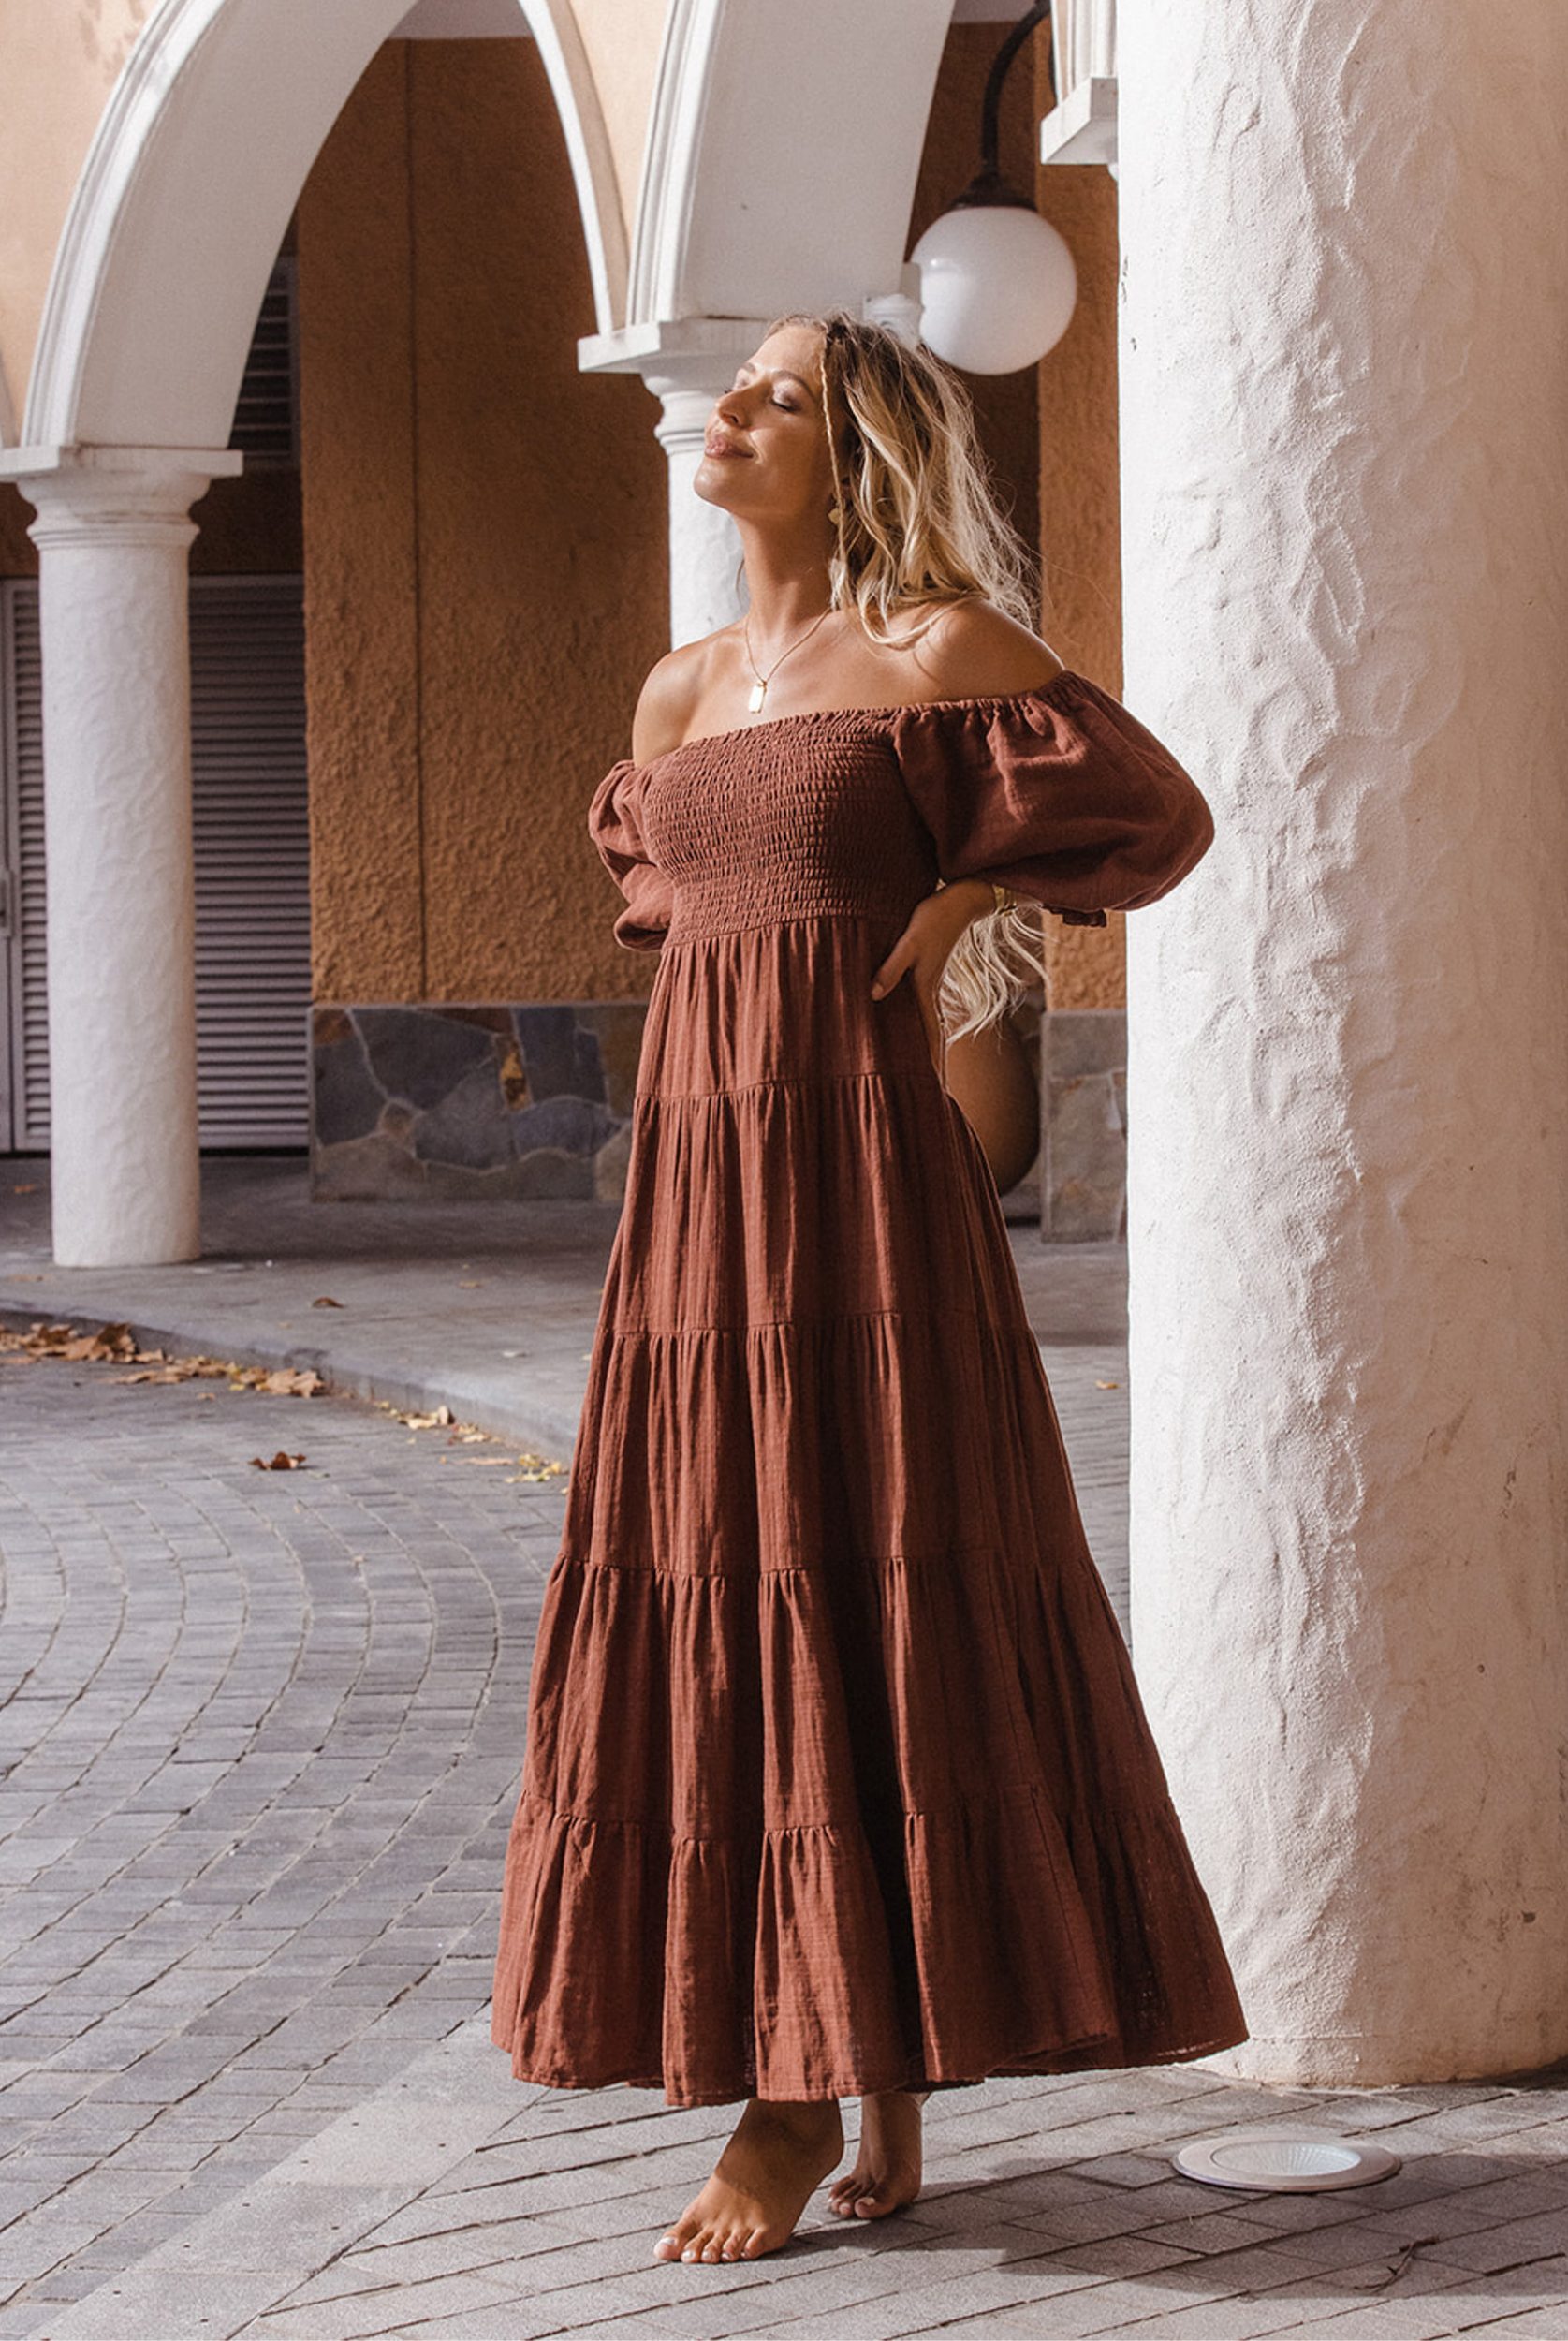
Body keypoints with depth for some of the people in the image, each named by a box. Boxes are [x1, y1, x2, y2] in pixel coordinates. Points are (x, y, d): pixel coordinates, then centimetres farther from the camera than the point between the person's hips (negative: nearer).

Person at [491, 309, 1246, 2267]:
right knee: (705, 1600, 3)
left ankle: (827, 2094, 0)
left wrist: (963, 893, -1)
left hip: (858, 1172, -6)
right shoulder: (683, 692, 14)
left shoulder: (936, 653, -3)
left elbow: (1153, 812, 2)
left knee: (862, 1581, -4)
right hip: (693, 1173, 6)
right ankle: (811, 2076, 10)